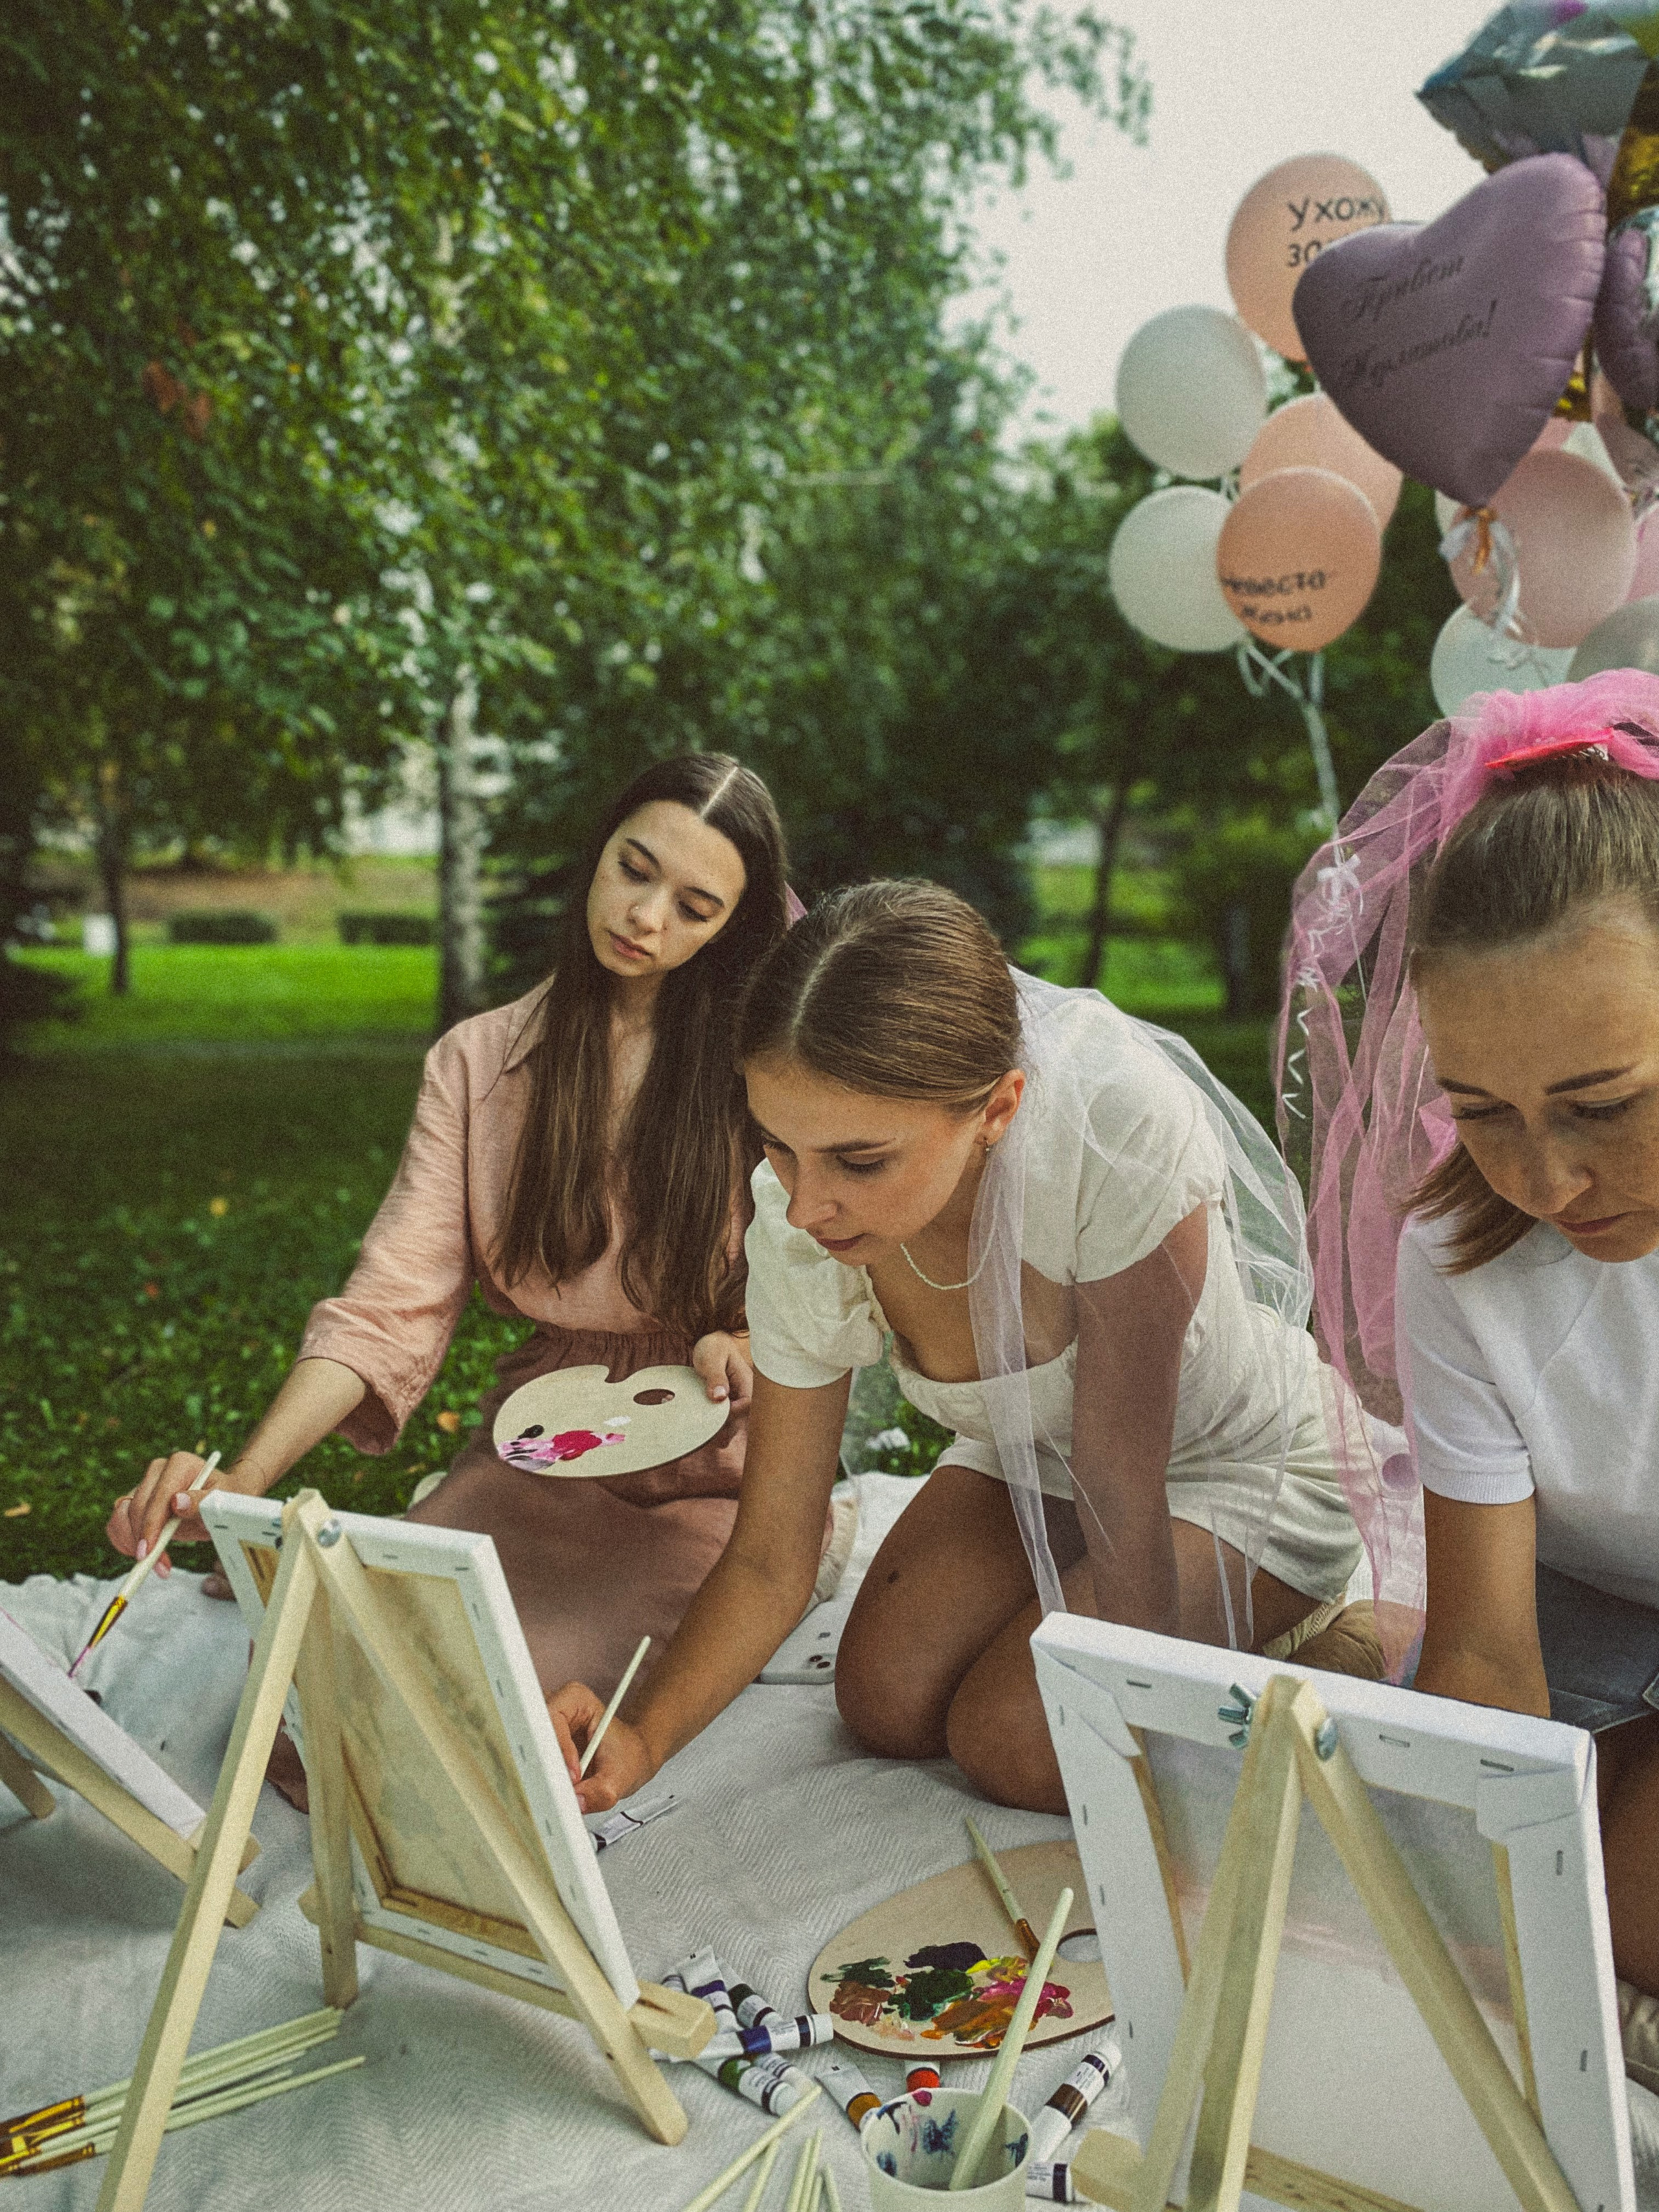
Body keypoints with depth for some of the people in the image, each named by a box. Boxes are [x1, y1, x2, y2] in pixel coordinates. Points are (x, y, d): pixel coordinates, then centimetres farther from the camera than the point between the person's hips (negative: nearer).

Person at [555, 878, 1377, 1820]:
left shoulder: (1119, 1131, -41)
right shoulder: (796, 1231, -24)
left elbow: (1121, 1478, -30)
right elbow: (769, 1562, -15)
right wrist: (644, 1736, -32)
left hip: (1242, 1464, -4)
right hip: (1033, 1456, 4)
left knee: (1012, 1741, -17)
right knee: (889, 1704, -8)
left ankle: (1273, 1629, 10)